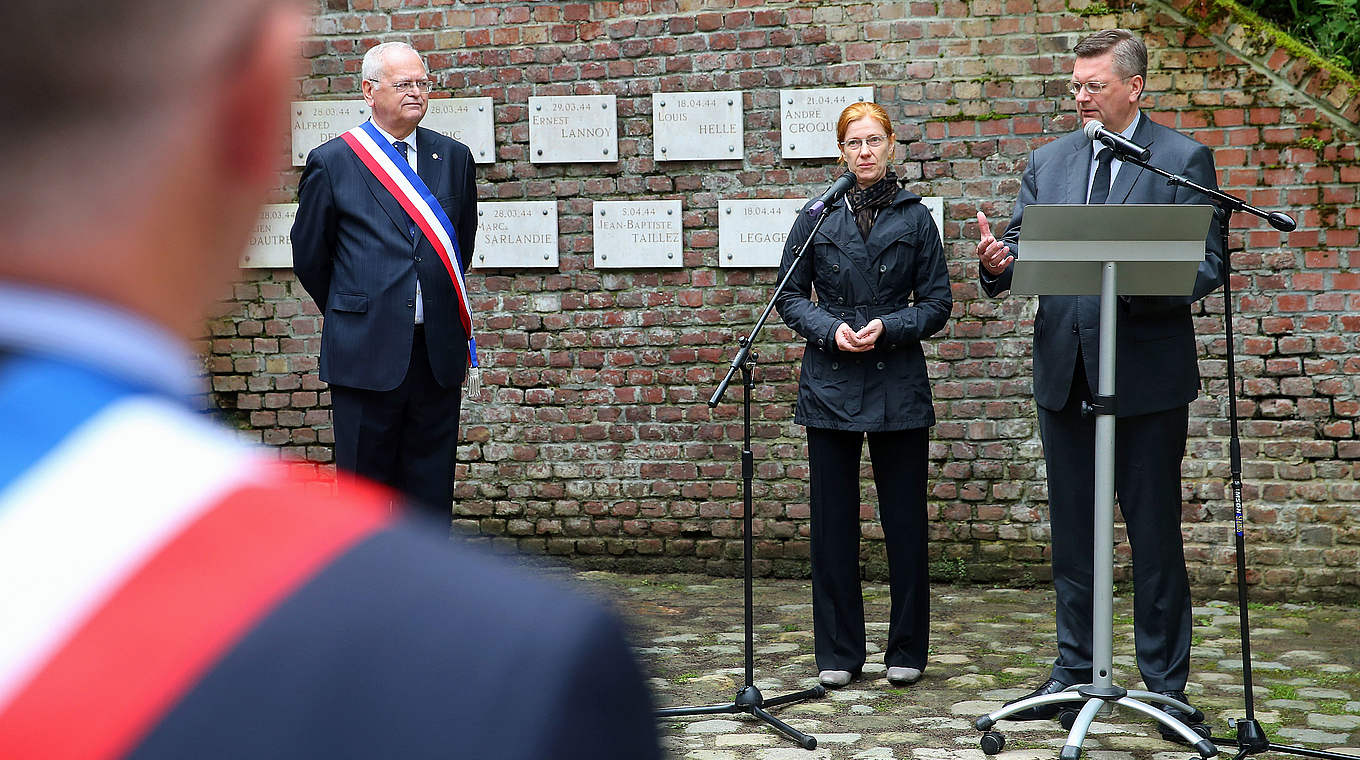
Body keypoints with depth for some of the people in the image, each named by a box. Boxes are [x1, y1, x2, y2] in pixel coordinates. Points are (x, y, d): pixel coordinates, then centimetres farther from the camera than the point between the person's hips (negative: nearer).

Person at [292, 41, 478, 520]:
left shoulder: (454, 157, 9)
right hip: (366, 352, -3)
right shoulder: (331, 162, -1)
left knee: (432, 487, 8)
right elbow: (309, 257, 7)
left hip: (439, 350, 3)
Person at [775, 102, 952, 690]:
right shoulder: (817, 217, 6)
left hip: (898, 384, 0)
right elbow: (789, 295, 7)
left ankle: (907, 650, 14)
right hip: (830, 384, 1)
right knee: (833, 520, 4)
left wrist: (888, 328, -12)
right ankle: (838, 652, 13)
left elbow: (937, 303, 4)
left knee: (905, 519, 2)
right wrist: (831, 329, -10)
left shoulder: (915, 218, 5)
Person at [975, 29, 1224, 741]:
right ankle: (1074, 670, 22)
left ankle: (1166, 683, 13)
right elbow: (1020, 251, 9)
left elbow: (1206, 266, -8)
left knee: (1156, 535, 3)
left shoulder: (1183, 160, -3)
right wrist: (997, 262, -15)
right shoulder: (1048, 162, 11)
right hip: (1064, 374, 4)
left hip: (1148, 378, -4)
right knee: (1072, 532, 12)